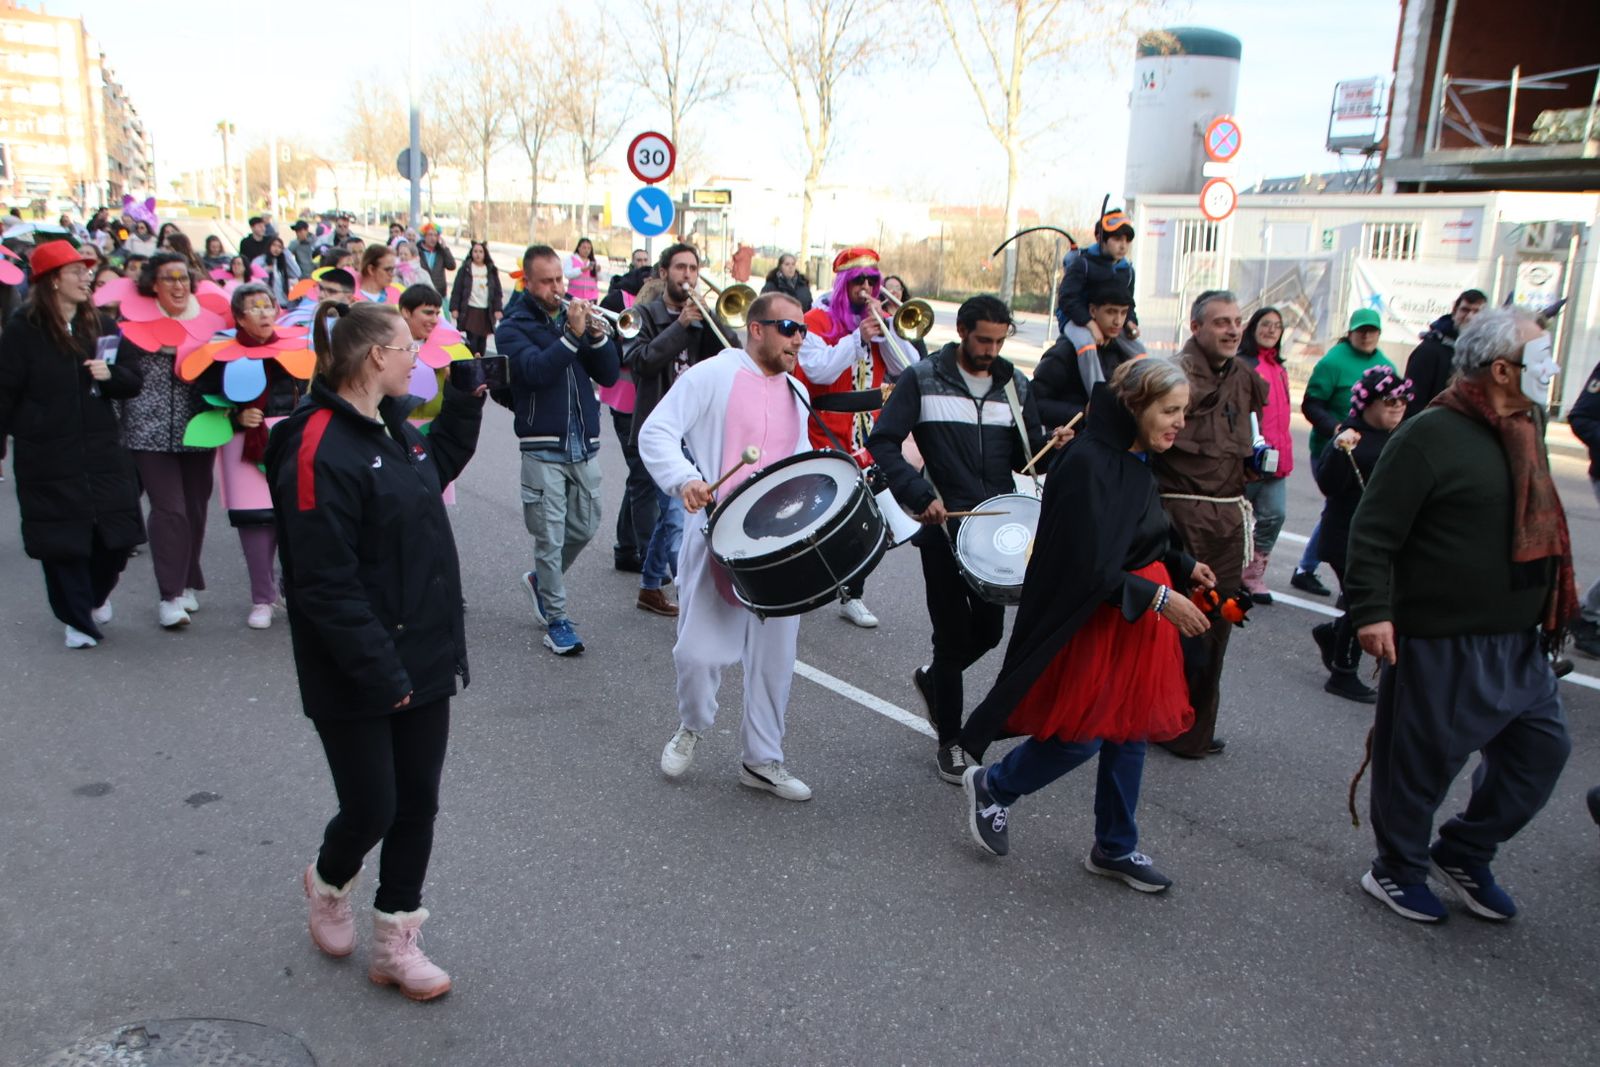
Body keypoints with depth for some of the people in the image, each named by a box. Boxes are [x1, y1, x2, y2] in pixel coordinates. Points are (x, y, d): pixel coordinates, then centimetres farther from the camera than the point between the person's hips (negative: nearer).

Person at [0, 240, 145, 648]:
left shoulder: (97, 323, 9)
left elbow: (134, 380, 10)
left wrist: (110, 374, -11)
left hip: (101, 449, 4)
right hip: (47, 456, -3)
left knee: (116, 535, 4)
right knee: (62, 540, 2)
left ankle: (97, 594, 33)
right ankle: (77, 619, 17)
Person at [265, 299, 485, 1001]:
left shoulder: (392, 428, 7)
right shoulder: (319, 450, -21)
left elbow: (440, 465, 31)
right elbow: (325, 584, -23)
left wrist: (466, 399, 19)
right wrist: (381, 673, -21)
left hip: (423, 661, 8)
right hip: (357, 681, -8)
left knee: (417, 806, 13)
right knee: (372, 811, 5)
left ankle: (396, 946, 28)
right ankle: (327, 882, 40)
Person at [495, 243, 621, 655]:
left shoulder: (578, 315, 12)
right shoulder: (514, 327, 0)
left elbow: (609, 375, 3)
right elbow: (536, 370, -20)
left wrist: (598, 336, -12)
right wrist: (572, 335, -25)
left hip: (585, 444, 5)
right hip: (543, 448, -5)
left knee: (584, 529, 14)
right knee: (550, 538, -3)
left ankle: (542, 580, 38)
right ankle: (557, 620, 8)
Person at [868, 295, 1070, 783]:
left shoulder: (1015, 385, 9)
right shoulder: (923, 379, -4)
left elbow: (1024, 455, 12)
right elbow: (883, 442, -9)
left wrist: (1052, 447, -11)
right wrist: (919, 495, -19)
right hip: (944, 525, -4)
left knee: (989, 631, 9)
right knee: (953, 636, 1)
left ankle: (932, 679, 40)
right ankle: (950, 740, 19)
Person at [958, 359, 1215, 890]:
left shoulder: (1134, 460, 7)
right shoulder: (1089, 464, -22)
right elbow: (1088, 566, -25)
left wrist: (1184, 565, 3)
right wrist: (1159, 597, -22)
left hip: (1140, 614, 9)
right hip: (1096, 622, -9)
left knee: (1131, 731, 14)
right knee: (1083, 736, 0)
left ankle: (1115, 848, 30)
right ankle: (991, 786, 25)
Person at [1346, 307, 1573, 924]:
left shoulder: (1526, 428, 12)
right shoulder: (1432, 435, -16)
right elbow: (1374, 531, -18)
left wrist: (1545, 614, 24)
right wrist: (1371, 610, -24)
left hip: (1520, 641, 9)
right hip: (1443, 643, -9)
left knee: (1542, 750, 14)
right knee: (1423, 762, 4)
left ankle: (1464, 855, 32)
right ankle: (1397, 870, 26)